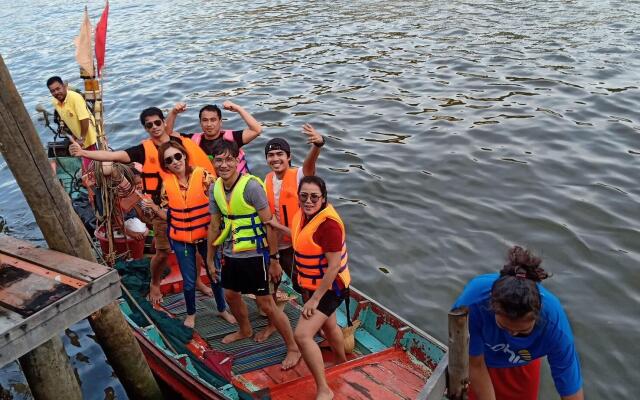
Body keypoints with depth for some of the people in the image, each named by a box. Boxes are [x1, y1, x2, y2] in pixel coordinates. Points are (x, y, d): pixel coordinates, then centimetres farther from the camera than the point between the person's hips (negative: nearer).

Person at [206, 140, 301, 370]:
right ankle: (245, 330, 51)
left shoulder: (251, 186, -22)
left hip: (254, 255, -7)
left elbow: (269, 225, -19)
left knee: (266, 304, -2)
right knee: (231, 295, 23)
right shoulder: (215, 188, -1)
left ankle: (293, 348, 15)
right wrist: (210, 259, 16)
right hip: (231, 254, 7)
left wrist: (274, 260, -16)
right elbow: (215, 226, 10)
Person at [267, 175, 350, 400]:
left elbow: (334, 266, -29)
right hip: (313, 284, 9)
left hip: (329, 287, -9)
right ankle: (342, 362, 57)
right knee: (328, 325, 29)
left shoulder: (328, 223, -30)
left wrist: (314, 299, -25)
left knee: (302, 335, -16)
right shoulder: (305, 215, -5)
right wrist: (278, 226, 17)